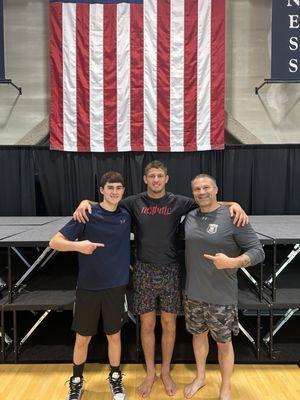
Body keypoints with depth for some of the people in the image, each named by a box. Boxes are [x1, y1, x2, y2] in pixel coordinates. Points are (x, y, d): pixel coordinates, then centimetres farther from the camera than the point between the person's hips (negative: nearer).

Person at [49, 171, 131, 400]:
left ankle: (115, 379, 40)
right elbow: (55, 242, -13)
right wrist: (78, 245, -31)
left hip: (116, 286, 2)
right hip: (88, 286, -2)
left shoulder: (126, 216, -1)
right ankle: (77, 381, 39)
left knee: (114, 335, 15)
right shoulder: (88, 214, -11)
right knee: (83, 337, 13)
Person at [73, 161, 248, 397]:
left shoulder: (178, 202, -2)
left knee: (169, 324, 12)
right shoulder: (134, 202, -1)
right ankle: (150, 373, 35)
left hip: (170, 272, 0)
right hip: (144, 272, 0)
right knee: (147, 325, 12)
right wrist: (86, 202, -16)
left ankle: (166, 372, 36)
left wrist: (234, 204, -16)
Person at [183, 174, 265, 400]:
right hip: (193, 293, 4)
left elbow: (258, 251, -15)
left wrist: (232, 262, -31)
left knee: (224, 343, 14)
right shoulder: (189, 217, 0)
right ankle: (200, 377, 47)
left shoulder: (233, 217, -15)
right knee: (198, 335, 22)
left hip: (221, 296, -4)